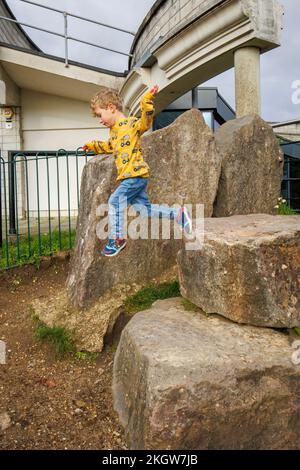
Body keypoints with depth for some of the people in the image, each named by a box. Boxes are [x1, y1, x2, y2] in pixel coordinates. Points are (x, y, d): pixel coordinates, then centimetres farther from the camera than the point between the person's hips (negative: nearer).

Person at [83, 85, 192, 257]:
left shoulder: (132, 123, -7)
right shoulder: (114, 130, 20)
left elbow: (146, 121, -26)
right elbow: (109, 146, 39)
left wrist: (148, 100, -38)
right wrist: (93, 146, 47)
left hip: (136, 174, -9)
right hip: (130, 177, 9)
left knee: (115, 200, -13)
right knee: (145, 208, 8)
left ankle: (117, 238, -5)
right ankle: (178, 213, 15)